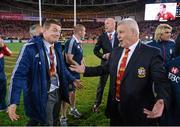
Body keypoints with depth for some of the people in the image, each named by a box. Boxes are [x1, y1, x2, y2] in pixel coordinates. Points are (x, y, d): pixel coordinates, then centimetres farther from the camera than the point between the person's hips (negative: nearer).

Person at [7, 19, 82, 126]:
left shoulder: (57, 47, 2)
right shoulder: (31, 48, -20)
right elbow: (19, 75, -22)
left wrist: (72, 79, 12)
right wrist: (13, 102, -25)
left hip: (57, 92, 7)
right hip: (41, 96, -7)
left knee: (55, 123, 24)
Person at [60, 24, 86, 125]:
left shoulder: (79, 42, 6)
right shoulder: (71, 42, -22)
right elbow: (69, 60, -25)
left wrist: (81, 62, 1)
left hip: (76, 72, 9)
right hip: (70, 73, -9)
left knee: (74, 91, 22)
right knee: (68, 94, -1)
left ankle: (73, 109, 41)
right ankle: (63, 117, 12)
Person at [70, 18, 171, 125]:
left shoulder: (151, 53, -16)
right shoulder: (116, 51, 6)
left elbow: (162, 81, -23)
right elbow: (106, 68, 17)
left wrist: (162, 101, -42)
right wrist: (85, 70, 14)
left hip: (138, 112, -5)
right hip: (115, 107, 6)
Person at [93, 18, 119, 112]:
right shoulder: (102, 36, -4)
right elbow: (96, 50, -1)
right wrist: (103, 55, -17)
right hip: (105, 63, 0)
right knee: (101, 84, 8)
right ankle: (97, 103, 24)